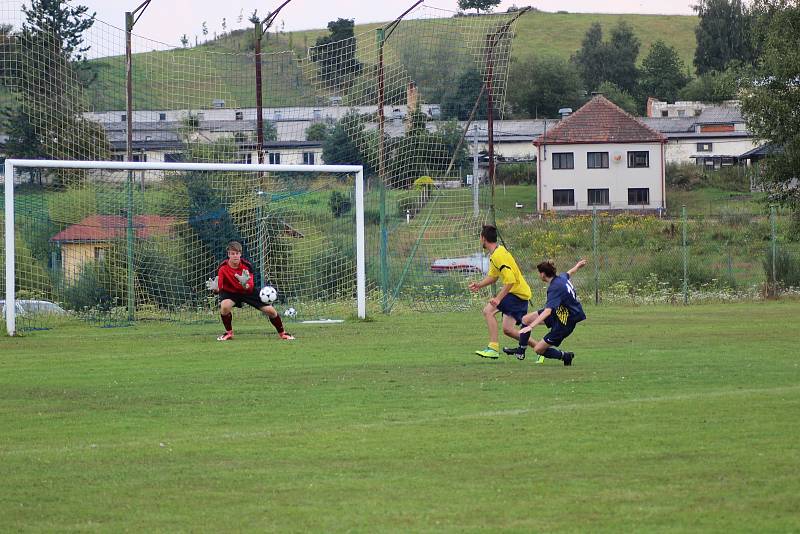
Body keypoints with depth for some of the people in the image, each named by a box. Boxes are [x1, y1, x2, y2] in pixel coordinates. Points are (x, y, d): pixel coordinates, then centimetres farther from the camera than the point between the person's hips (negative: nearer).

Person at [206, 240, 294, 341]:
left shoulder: (246, 266, -22)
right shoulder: (223, 268, -24)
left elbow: (251, 288, -28)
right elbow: (219, 288, -29)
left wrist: (246, 284, -52)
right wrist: (215, 288, -54)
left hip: (247, 291, 1)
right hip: (230, 292, -1)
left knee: (270, 311, -5)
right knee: (224, 306, -35)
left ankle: (282, 333, 22)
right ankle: (229, 333, -10)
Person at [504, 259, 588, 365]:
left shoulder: (555, 288, -29)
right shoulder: (562, 277, -3)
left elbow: (548, 311, -39)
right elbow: (569, 273, 24)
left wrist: (531, 326, -44)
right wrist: (577, 266, 50)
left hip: (566, 322, -10)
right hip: (559, 312, 10)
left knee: (538, 349, -6)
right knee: (526, 319, 8)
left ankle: (566, 357, 10)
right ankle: (521, 351, 20)